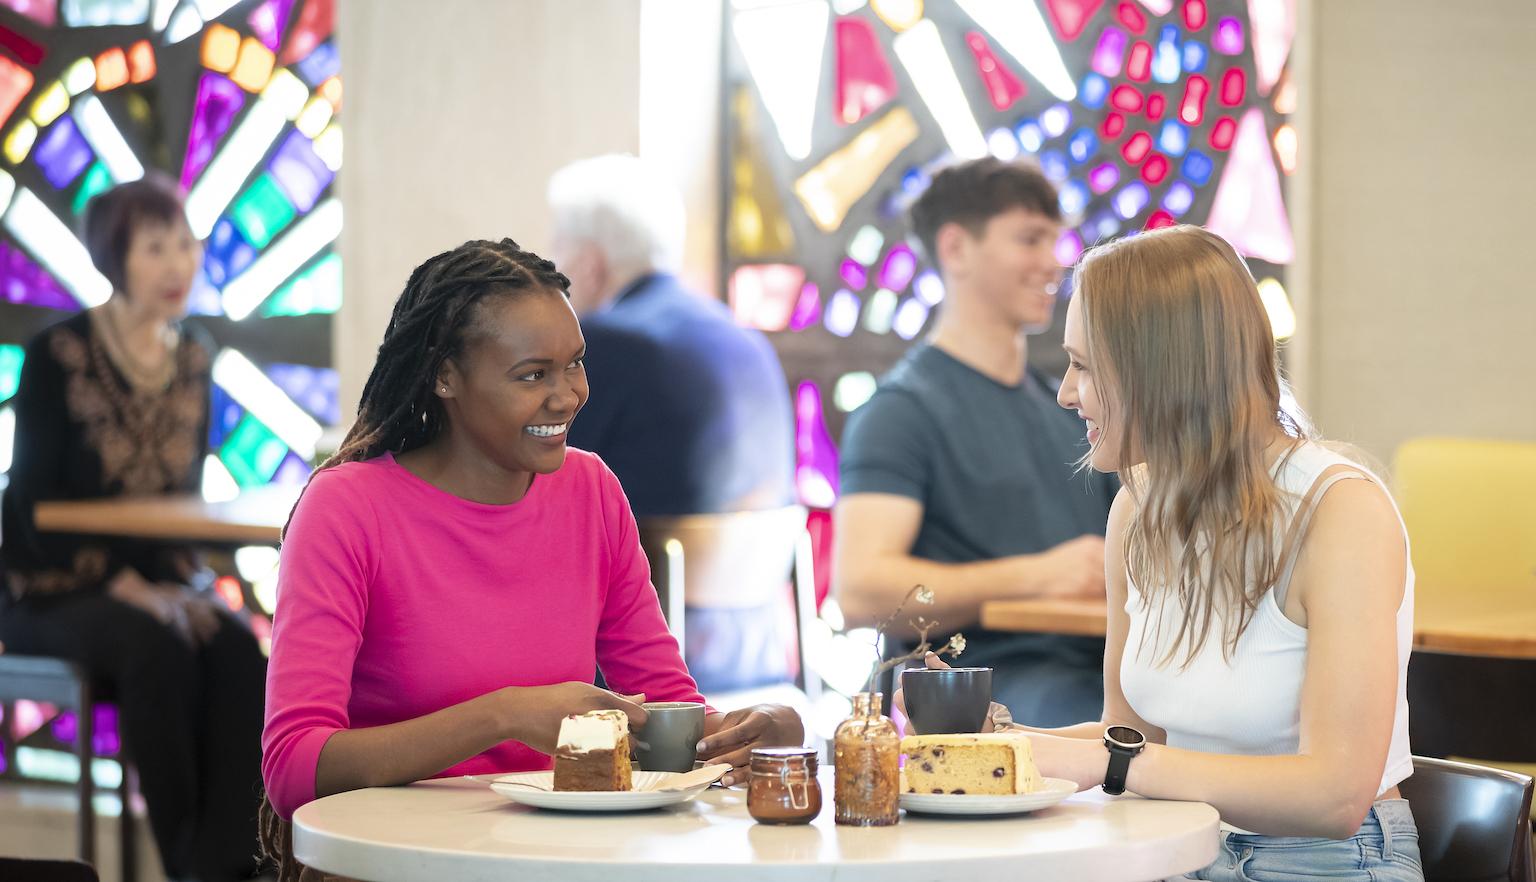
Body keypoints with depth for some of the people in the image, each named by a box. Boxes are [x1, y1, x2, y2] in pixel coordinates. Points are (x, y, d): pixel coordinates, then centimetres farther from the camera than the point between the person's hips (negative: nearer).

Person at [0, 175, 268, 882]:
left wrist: (187, 579, -7)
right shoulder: (58, 355, -9)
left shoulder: (194, 358, 8)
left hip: (158, 577, 5)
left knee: (238, 650, -27)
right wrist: (131, 588, -21)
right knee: (158, 651, -34)